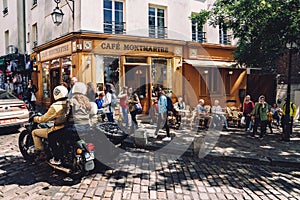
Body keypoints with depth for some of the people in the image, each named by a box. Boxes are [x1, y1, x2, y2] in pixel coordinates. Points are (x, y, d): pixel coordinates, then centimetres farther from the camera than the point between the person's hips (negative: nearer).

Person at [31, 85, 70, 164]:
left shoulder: (55, 106, -20)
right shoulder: (69, 104, 1)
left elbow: (44, 119, -11)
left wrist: (36, 118, 8)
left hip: (58, 130, -7)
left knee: (34, 132, 10)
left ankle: (41, 154, 8)